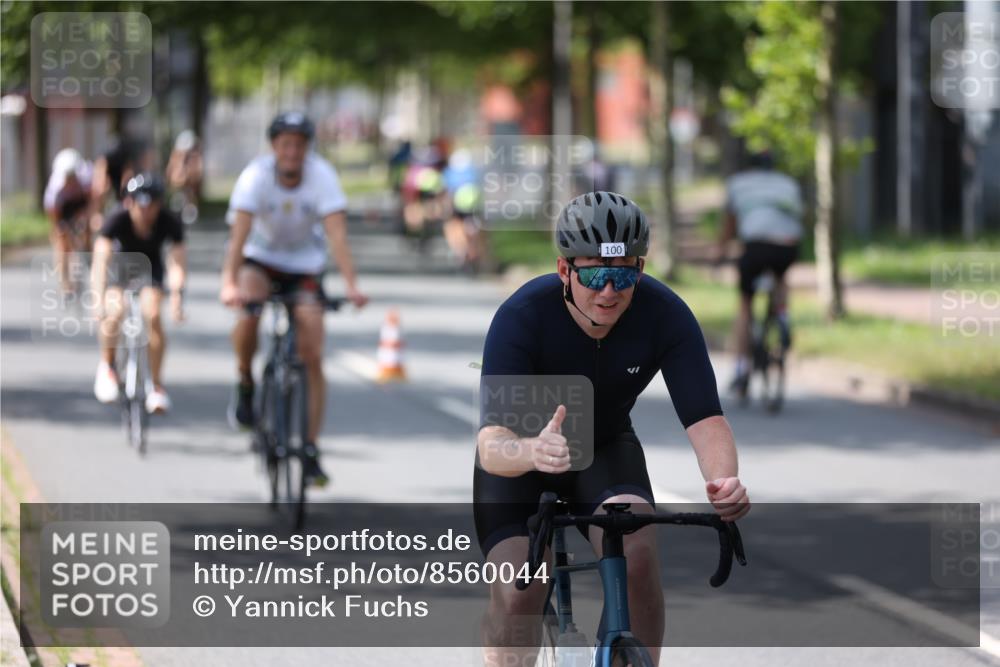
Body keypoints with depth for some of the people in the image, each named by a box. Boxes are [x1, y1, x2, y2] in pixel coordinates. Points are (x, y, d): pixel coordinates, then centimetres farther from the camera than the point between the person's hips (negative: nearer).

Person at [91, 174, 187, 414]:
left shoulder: (169, 223, -28)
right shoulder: (117, 221, -32)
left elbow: (178, 261, -36)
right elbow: (101, 258, -41)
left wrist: (177, 295, -54)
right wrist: (99, 298, -53)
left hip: (150, 266, 1)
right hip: (121, 264, -1)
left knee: (152, 316, -24)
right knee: (115, 312, -28)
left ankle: (156, 385, -10)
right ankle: (107, 366, 0)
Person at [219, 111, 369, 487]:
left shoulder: (321, 175, -22)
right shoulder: (256, 176, -24)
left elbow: (337, 234, -29)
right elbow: (239, 234, -32)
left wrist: (351, 285, -42)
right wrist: (229, 283, -47)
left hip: (305, 265, 1)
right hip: (261, 259, -1)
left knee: (312, 357, -9)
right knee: (249, 311, -34)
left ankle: (310, 450, -2)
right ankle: (245, 385, -6)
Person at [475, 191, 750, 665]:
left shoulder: (664, 314, -25)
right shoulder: (521, 317, -33)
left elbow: (704, 417, -31)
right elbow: (492, 443, -41)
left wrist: (724, 481, -53)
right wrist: (534, 451, -65)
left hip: (605, 450, 2)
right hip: (522, 456, -2)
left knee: (638, 555, -27)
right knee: (516, 598, -20)